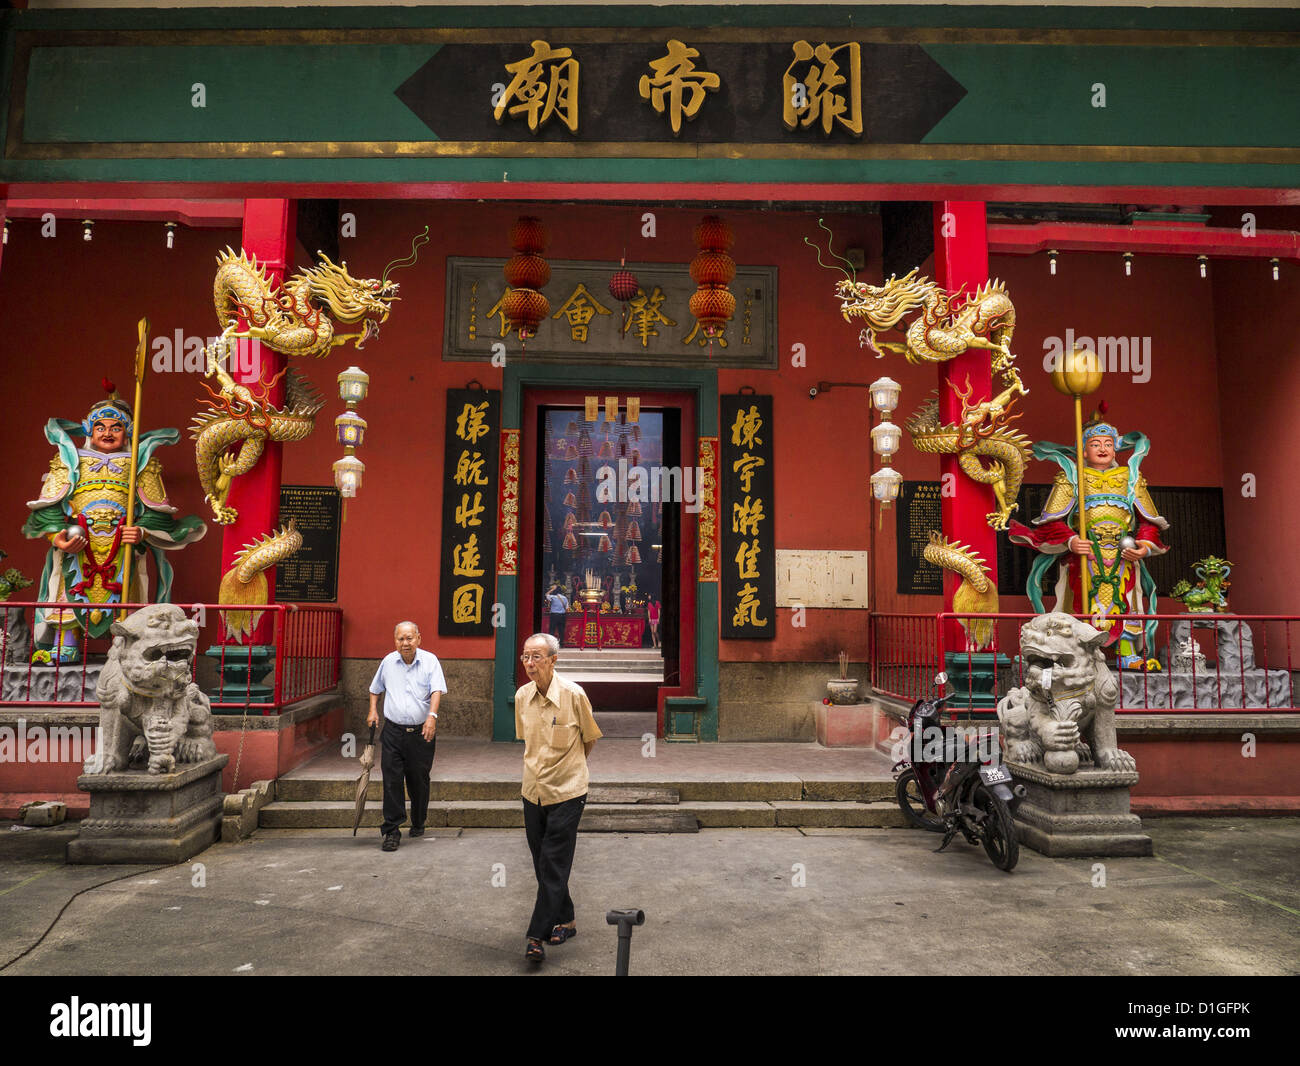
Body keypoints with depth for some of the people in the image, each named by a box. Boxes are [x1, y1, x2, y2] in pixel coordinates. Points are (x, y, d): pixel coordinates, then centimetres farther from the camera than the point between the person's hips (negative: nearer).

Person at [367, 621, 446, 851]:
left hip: (422, 732, -2)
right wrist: (373, 710, 11)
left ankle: (418, 824, 29)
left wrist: (432, 715, -29)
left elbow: (436, 690, -14)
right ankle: (391, 831, 2)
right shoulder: (388, 661, 7)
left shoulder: (430, 661, -3)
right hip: (393, 731, 2)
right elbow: (376, 688, 24)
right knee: (392, 781, -4)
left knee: (419, 781, 9)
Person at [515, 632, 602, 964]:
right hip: (532, 791, 5)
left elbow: (590, 740, 2)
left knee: (554, 865, -4)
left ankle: (537, 937, 2)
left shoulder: (573, 694, -14)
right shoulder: (521, 696, -1)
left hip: (566, 793, -5)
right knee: (543, 864, 13)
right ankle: (566, 921, 30)